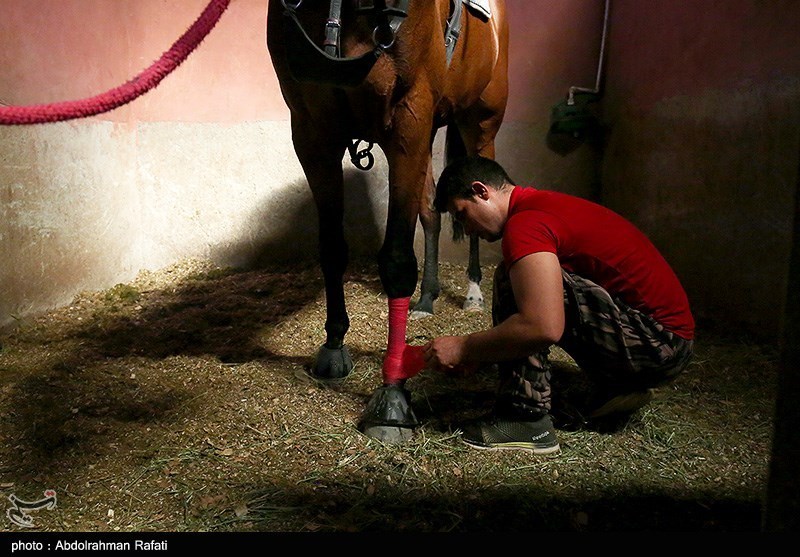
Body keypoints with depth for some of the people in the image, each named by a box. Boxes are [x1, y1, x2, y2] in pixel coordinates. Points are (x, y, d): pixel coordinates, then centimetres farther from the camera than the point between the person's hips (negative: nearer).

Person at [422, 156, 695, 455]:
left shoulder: (524, 223, -17)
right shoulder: (543, 205, 15)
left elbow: (544, 328, -30)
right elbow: (549, 314, 22)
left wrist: (463, 348, -15)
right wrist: (480, 351, 15)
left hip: (658, 342, -10)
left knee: (514, 279, -17)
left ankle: (526, 419, -11)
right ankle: (619, 384, 17)